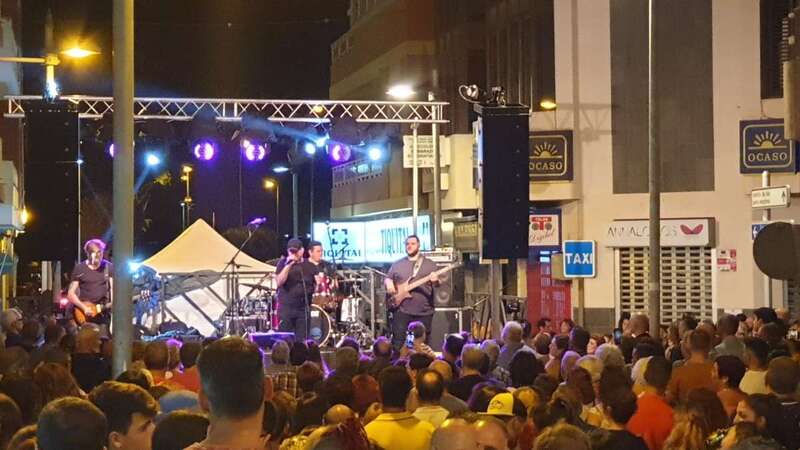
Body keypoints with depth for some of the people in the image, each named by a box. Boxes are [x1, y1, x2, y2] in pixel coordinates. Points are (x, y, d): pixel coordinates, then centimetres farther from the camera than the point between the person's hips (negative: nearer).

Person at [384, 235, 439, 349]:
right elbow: (387, 279, 16)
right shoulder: (397, 265, 11)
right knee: (398, 343, -3)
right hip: (401, 311, 1)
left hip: (424, 312, 0)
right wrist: (388, 282, -7)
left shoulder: (430, 264, 6)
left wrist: (435, 281, -20)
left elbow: (438, 284, 4)